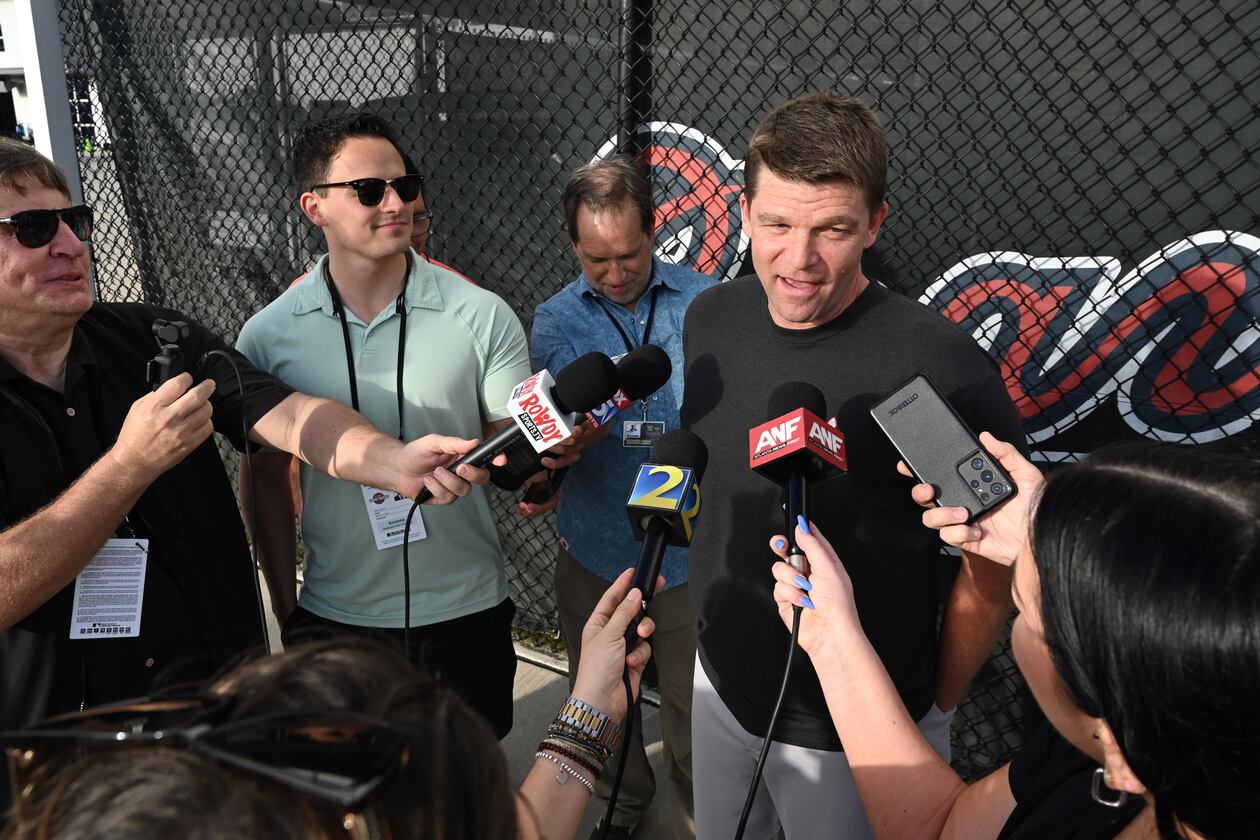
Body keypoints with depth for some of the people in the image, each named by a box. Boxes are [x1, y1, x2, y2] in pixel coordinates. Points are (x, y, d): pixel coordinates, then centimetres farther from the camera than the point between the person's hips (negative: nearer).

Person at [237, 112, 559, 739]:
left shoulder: (482, 317, -9)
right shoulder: (269, 336, -6)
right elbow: (268, 480, 4)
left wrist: (543, 454, -29)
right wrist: (285, 609, 6)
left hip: (465, 614, 0)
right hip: (335, 617, 1)